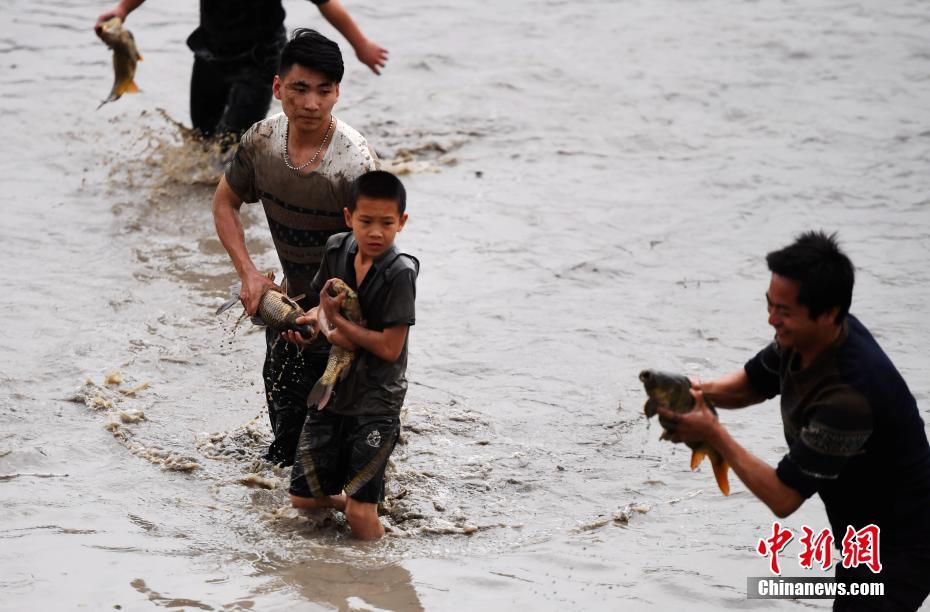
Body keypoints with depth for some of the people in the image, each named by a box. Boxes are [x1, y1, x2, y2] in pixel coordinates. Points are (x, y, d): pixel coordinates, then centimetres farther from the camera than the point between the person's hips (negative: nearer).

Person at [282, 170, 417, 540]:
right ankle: (346, 496, 37)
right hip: (331, 389, 6)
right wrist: (325, 325, -14)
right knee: (304, 500, 12)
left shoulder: (399, 273, -19)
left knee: (360, 516, -10)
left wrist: (338, 322, -15)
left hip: (376, 399, -6)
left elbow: (390, 348, -20)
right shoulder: (337, 250, -1)